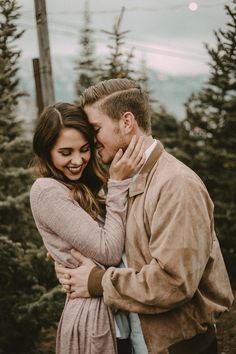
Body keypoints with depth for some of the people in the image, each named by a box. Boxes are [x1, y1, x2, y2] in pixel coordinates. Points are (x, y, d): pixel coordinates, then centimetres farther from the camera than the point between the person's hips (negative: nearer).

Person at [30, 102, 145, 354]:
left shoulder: (79, 189, 10)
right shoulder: (47, 191, -17)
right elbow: (108, 252, -20)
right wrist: (118, 184, -18)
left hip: (110, 303, 9)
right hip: (92, 312, -8)